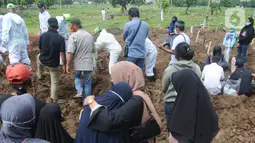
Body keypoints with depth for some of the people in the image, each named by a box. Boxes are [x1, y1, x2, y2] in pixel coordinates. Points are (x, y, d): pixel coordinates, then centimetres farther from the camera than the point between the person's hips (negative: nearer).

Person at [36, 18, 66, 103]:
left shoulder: (42, 35, -9)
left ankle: (39, 74, 52)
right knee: (55, 82, 13)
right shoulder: (60, 38, -18)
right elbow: (62, 53, -18)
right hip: (54, 64, -3)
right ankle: (54, 99, 22)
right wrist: (64, 65, -8)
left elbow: (40, 49, 4)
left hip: (42, 61, 3)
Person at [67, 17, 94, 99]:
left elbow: (71, 53, -17)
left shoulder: (73, 36, -13)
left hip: (78, 63, -3)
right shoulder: (90, 35, 5)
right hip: (88, 63, 3)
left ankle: (79, 91, 6)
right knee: (87, 82, 12)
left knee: (77, 76, 25)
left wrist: (68, 65, -9)